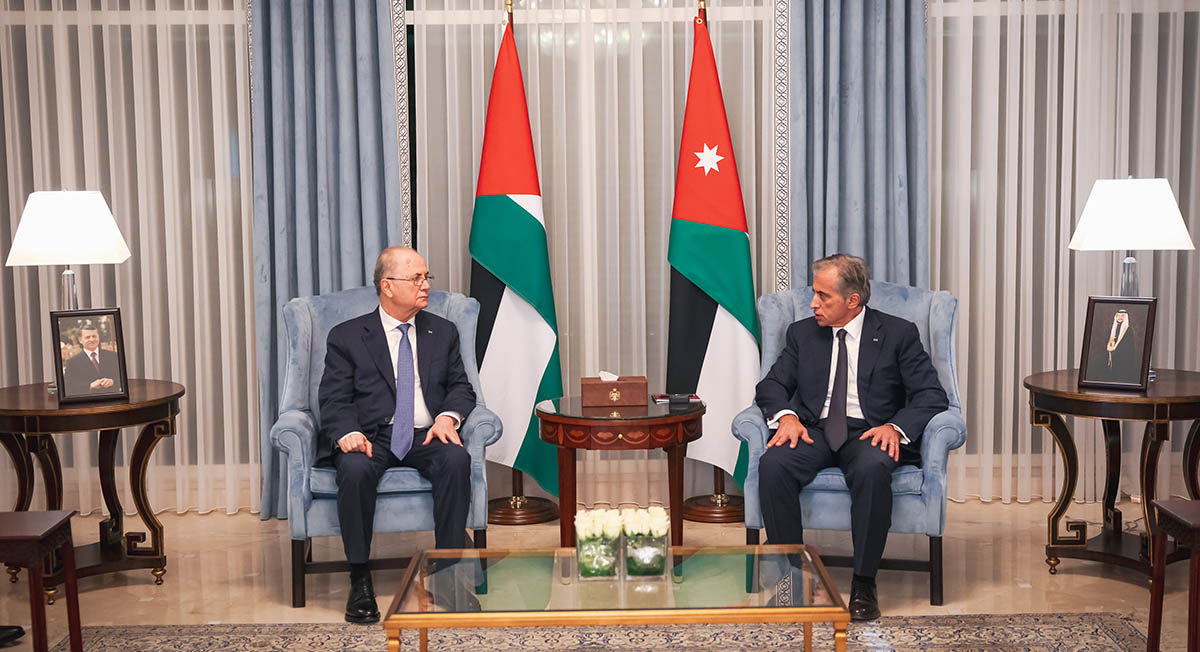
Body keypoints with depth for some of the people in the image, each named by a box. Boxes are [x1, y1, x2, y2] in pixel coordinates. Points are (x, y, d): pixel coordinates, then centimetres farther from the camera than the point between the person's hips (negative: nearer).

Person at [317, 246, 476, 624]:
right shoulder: (347, 337, 9)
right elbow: (334, 400, 2)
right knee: (355, 470, -35)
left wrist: (448, 416, -9)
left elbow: (461, 387, 14)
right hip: (372, 436, -2)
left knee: (457, 459, -31)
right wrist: (348, 432, -20)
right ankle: (360, 582, -23)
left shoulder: (442, 332, 18)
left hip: (426, 436, 2)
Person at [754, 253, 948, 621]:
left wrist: (895, 426, -20)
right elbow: (771, 385, 12)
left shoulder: (898, 334, 4)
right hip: (815, 430, 3)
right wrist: (786, 415, -11)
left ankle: (863, 583, -24)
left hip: (869, 433, -3)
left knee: (873, 468, -38)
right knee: (773, 464, -30)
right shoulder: (803, 333, 15)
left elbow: (932, 395, -2)